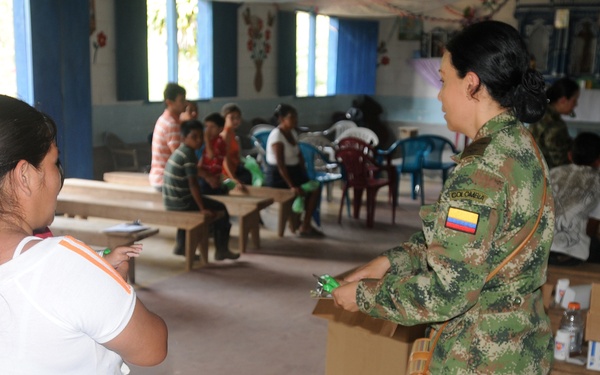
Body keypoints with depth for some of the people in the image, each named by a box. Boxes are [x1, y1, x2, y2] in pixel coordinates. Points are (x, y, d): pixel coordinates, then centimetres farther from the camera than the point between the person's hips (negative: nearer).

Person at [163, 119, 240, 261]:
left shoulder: (179, 152, 11)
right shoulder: (189, 154, -17)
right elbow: (193, 184, -22)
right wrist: (203, 208, -18)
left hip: (170, 201, 9)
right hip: (181, 201, -9)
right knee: (221, 209, 6)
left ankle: (182, 245, 41)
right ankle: (222, 250, 14)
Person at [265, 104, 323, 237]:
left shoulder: (293, 133, 8)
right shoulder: (277, 136, -19)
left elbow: (299, 156, 11)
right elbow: (280, 165, -26)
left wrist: (305, 175, -2)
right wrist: (291, 186, -30)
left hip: (293, 171, 9)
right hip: (277, 176, -9)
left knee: (315, 188, -6)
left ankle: (305, 225, -2)